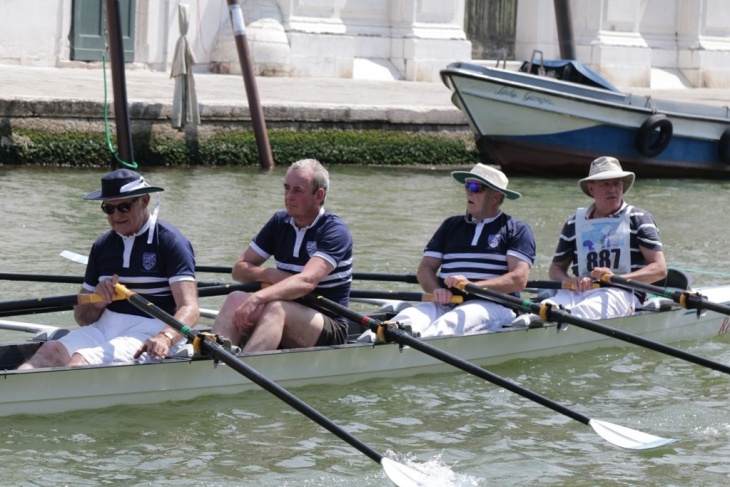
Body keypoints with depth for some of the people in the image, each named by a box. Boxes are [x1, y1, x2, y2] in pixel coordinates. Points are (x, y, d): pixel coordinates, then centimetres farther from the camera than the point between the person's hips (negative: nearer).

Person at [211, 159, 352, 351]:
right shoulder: (280, 222, 8)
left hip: (330, 328, -6)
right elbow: (240, 269, 8)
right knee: (236, 299, -21)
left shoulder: (335, 231, -11)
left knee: (276, 308, -34)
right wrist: (272, 275, -13)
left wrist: (257, 298, -38)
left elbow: (307, 281, -26)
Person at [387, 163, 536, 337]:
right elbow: (425, 268, 18)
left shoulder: (516, 229, 9)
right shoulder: (451, 225, 24)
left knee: (450, 323, -38)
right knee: (407, 318, -29)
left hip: (491, 305, -4)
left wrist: (473, 286, -16)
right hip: (446, 303, 5)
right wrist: (437, 290, -6)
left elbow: (519, 280, -4)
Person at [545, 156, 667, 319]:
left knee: (580, 313, -38)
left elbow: (660, 269, 3)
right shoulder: (574, 223, 21)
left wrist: (617, 278, -13)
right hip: (579, 292, 4)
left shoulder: (639, 219, 12)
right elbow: (556, 268, 24)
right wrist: (571, 280, -2)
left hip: (622, 292, -3)